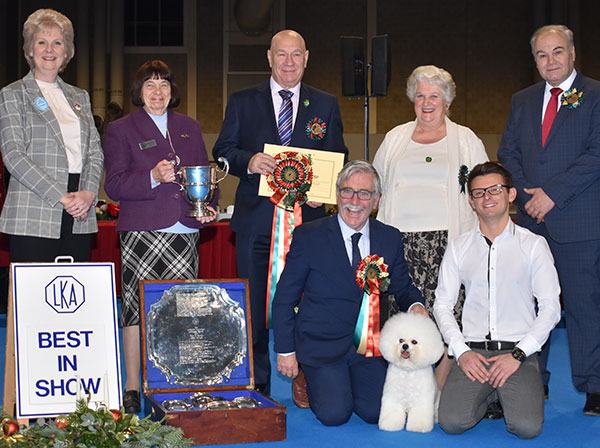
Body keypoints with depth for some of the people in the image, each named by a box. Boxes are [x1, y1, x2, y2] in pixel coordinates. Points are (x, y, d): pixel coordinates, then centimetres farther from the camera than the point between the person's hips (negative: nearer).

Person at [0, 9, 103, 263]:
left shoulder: (79, 97, 20)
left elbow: (95, 151, 14)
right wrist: (60, 197, -14)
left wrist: (89, 192, -6)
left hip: (80, 218, 5)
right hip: (34, 218, -4)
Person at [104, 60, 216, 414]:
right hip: (141, 231, -3)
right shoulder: (121, 129, 5)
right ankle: (132, 387, 6)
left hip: (184, 230, 4)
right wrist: (153, 178, -19)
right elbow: (114, 184, -4)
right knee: (137, 306, -4)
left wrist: (208, 206, 2)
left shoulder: (189, 127, 18)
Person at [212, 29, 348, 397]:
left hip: (306, 217, 0)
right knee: (254, 305, 4)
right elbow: (223, 150, 5)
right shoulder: (243, 102, 10)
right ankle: (255, 384, 14)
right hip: (256, 219, 0)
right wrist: (248, 161, -16)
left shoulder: (326, 105, 12)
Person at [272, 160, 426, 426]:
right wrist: (285, 351, -5)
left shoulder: (390, 238, 3)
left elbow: (402, 287, 14)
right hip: (321, 344, -3)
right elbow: (284, 298, -2)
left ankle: (345, 384, 20)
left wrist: (415, 304, -11)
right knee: (334, 414, -16)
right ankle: (311, 380, 16)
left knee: (376, 413, -12)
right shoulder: (308, 236, -7)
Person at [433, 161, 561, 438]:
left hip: (519, 351, -1)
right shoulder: (459, 248, 11)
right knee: (452, 422, -21)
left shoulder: (533, 245, 4)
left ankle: (514, 394, 13)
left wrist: (518, 354, -11)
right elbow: (442, 304, 9)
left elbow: (550, 307, 0)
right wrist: (461, 351, -6)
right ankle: (488, 394, 13)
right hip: (472, 351, 2)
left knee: (527, 427, -23)